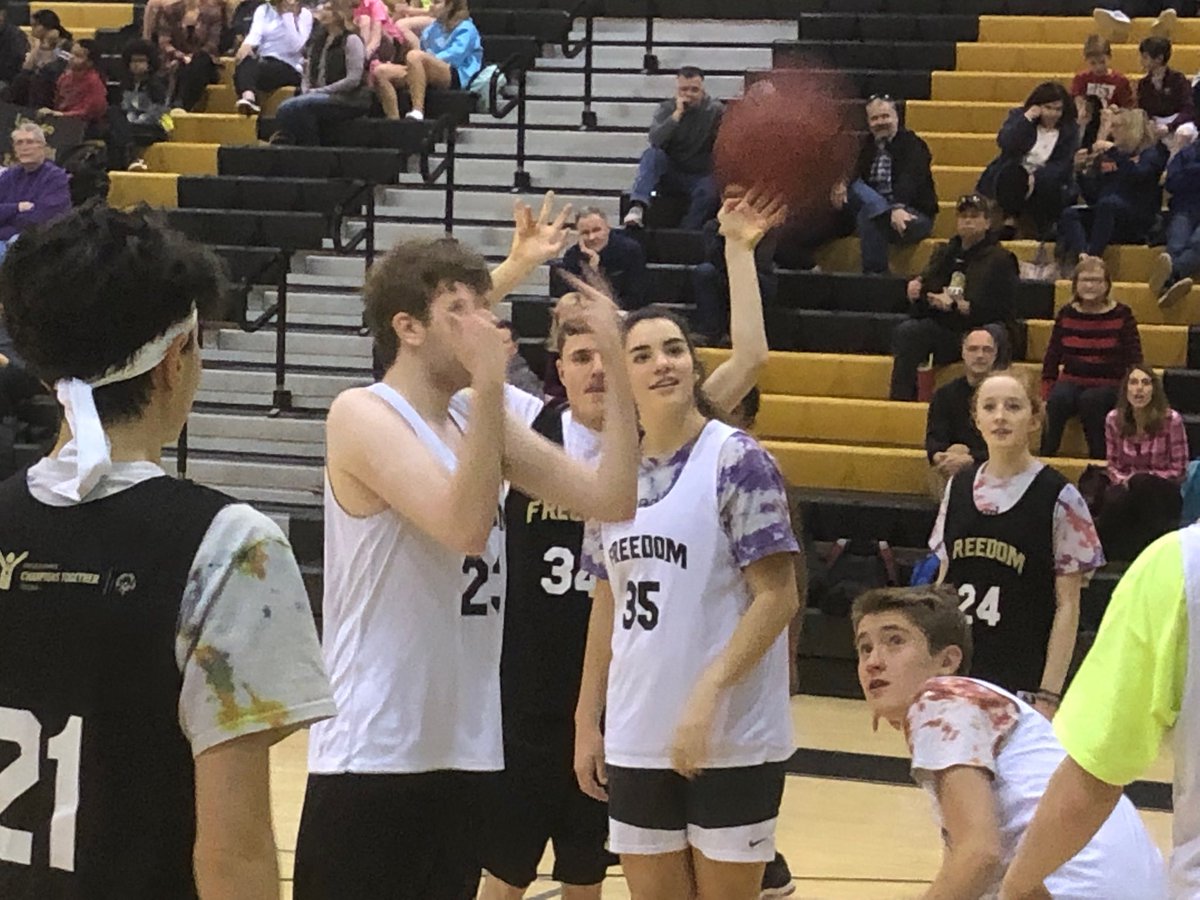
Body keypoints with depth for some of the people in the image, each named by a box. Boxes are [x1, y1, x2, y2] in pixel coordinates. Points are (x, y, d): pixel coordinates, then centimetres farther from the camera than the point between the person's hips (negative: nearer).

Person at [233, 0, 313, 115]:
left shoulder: (304, 14, 7)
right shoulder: (263, 10, 16)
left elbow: (295, 46, -9)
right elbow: (255, 33, -5)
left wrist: (288, 15, -11)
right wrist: (247, 44, -28)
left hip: (289, 68, -2)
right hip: (262, 62, 2)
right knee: (245, 59, -35)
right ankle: (248, 97, -59)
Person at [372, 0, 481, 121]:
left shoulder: (465, 29, 5)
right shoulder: (430, 29, 28)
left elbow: (455, 55, -11)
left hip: (455, 77, -7)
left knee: (414, 55, -35)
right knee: (381, 72, -12)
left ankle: (418, 111, -42)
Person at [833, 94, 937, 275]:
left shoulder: (912, 144, -6)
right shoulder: (869, 144, 14)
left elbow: (908, 182, -23)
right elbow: (859, 178, 2)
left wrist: (898, 208, -42)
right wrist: (844, 191, -23)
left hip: (914, 214, -6)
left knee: (868, 215, -33)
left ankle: (874, 272, -29)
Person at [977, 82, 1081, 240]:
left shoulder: (1069, 131, 4)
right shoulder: (1019, 116, 6)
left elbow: (1062, 165, -7)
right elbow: (1005, 143, -12)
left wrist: (1036, 177, -24)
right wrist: (1026, 119, -18)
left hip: (1044, 181, 0)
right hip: (1011, 178, 0)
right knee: (1013, 173, -34)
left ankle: (1047, 231, -21)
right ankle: (1011, 221, -23)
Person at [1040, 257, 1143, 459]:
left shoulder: (1122, 315, 1)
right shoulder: (1066, 314, 9)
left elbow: (1134, 361, 1)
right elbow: (1051, 359, 11)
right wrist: (1046, 394, 0)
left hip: (1109, 386, -2)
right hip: (1071, 381, 2)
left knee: (1091, 400, -35)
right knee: (1058, 399, -32)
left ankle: (1098, 458, -25)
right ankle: (1045, 455, -26)